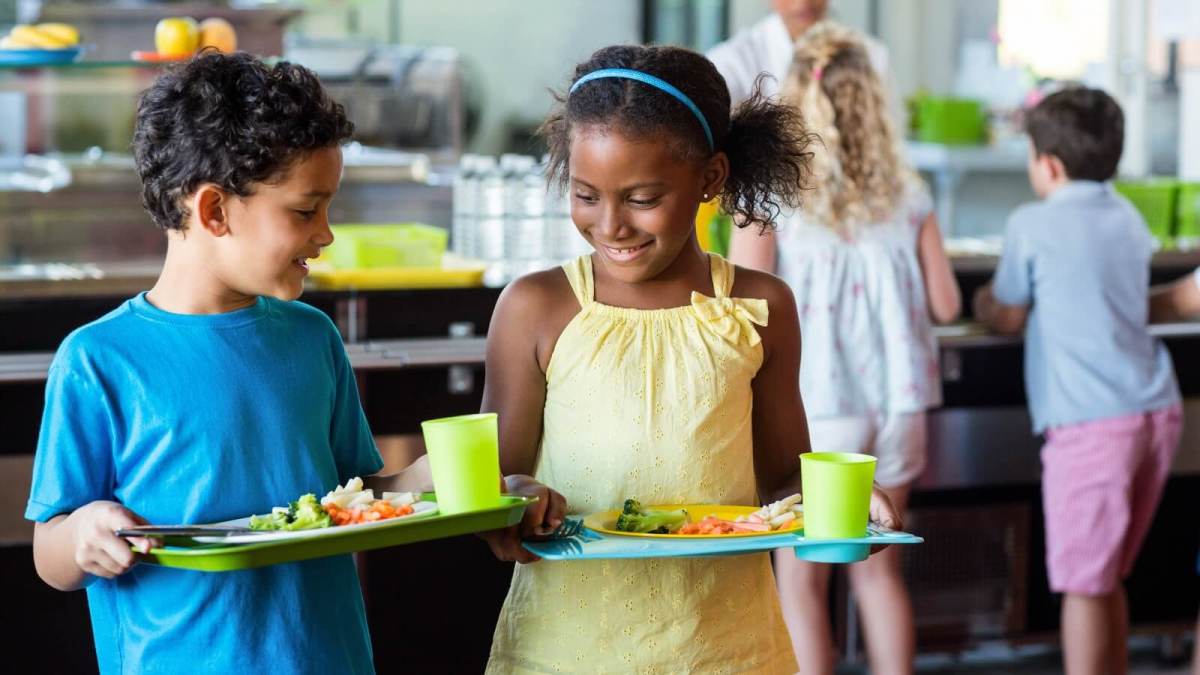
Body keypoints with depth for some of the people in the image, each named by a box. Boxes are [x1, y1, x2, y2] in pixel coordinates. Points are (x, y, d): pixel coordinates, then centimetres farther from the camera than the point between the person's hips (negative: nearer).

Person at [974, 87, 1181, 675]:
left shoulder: (1033, 225, -4)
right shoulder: (1129, 220, 15)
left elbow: (1008, 319, 6)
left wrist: (985, 305, 28)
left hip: (1091, 423, -7)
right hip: (1156, 411, 7)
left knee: (1083, 584, -2)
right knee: (1107, 578, 17)